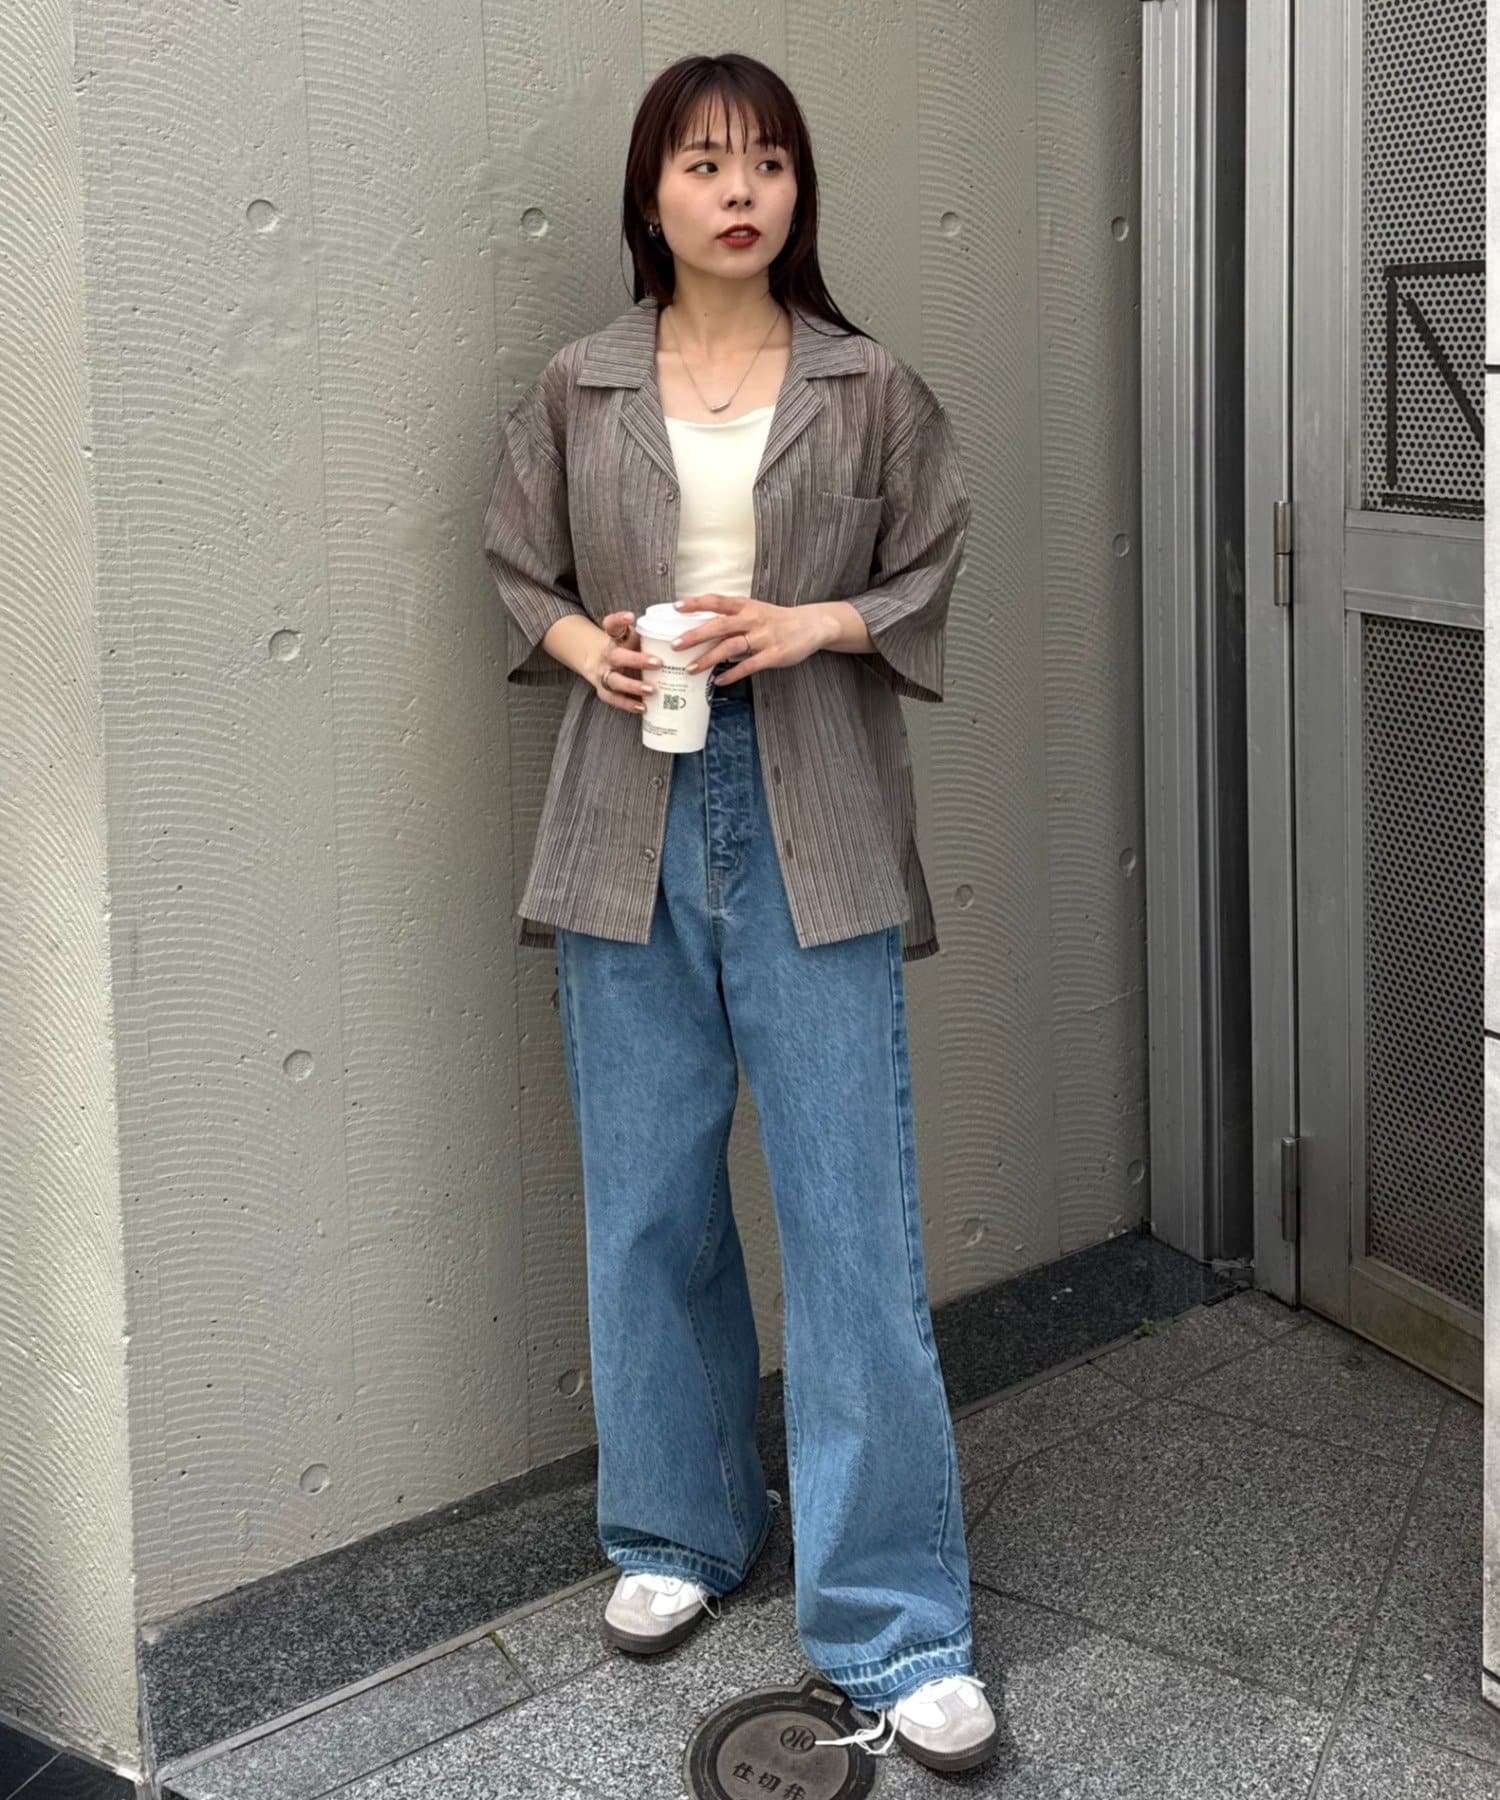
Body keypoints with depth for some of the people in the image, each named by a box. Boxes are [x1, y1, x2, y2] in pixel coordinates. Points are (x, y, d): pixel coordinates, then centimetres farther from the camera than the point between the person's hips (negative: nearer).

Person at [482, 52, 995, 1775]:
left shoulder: (872, 390, 2)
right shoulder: (577, 392, 5)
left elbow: (932, 583, 8)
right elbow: (518, 569, 14)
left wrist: (815, 624, -11)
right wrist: (580, 639, -7)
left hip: (812, 835, -2)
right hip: (633, 826, 2)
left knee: (854, 1216, -3)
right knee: (649, 1202, 11)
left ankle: (894, 1628, 6)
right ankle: (679, 1528, 32)